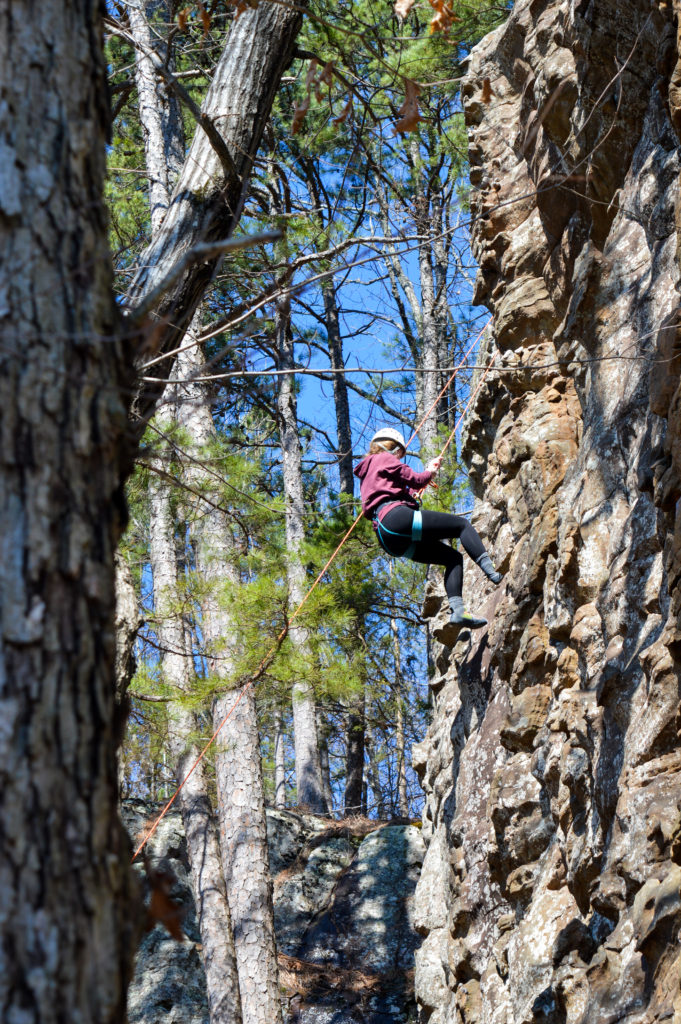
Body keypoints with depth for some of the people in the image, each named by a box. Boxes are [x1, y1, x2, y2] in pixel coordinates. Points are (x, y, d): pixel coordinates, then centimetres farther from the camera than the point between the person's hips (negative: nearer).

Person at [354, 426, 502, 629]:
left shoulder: (367, 475, 35)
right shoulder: (383, 459, 9)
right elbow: (415, 479, 2)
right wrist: (430, 471, 19)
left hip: (390, 540, 9)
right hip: (397, 517, -9)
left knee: (453, 557, 10)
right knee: (462, 525, -9)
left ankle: (457, 609, -9)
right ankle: (491, 571, -28)